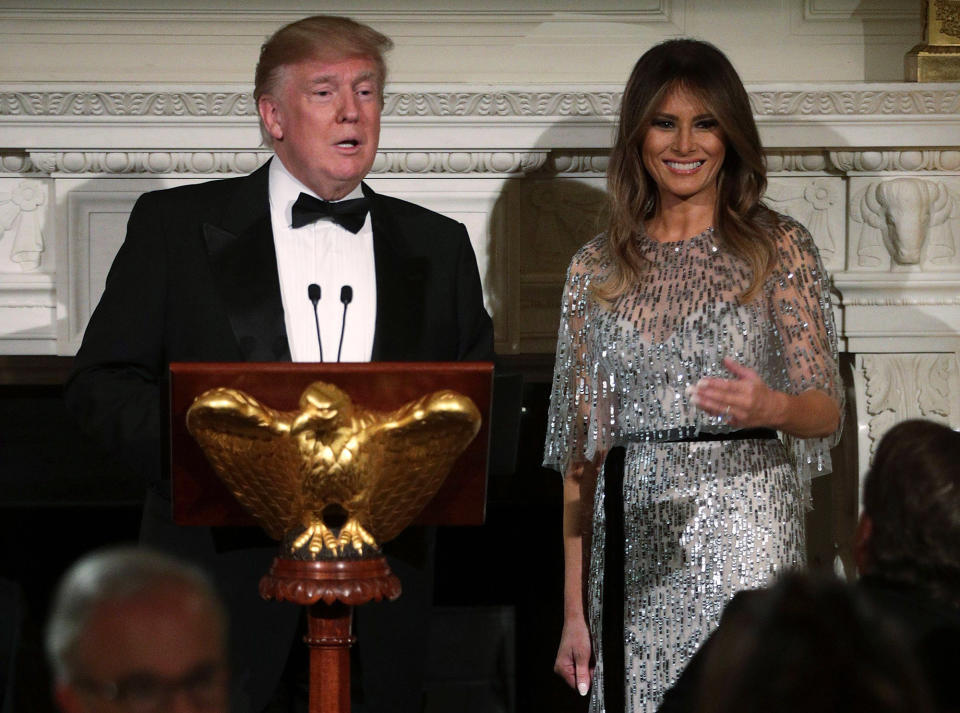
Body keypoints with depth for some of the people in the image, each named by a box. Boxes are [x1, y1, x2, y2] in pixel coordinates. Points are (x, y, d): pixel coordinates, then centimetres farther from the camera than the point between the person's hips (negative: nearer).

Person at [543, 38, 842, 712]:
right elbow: (585, 448, 8)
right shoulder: (598, 268, 9)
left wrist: (772, 406, -26)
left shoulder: (778, 246, 2)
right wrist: (575, 612, 3)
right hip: (633, 545, 3)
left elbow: (827, 409, -2)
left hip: (745, 532, -3)